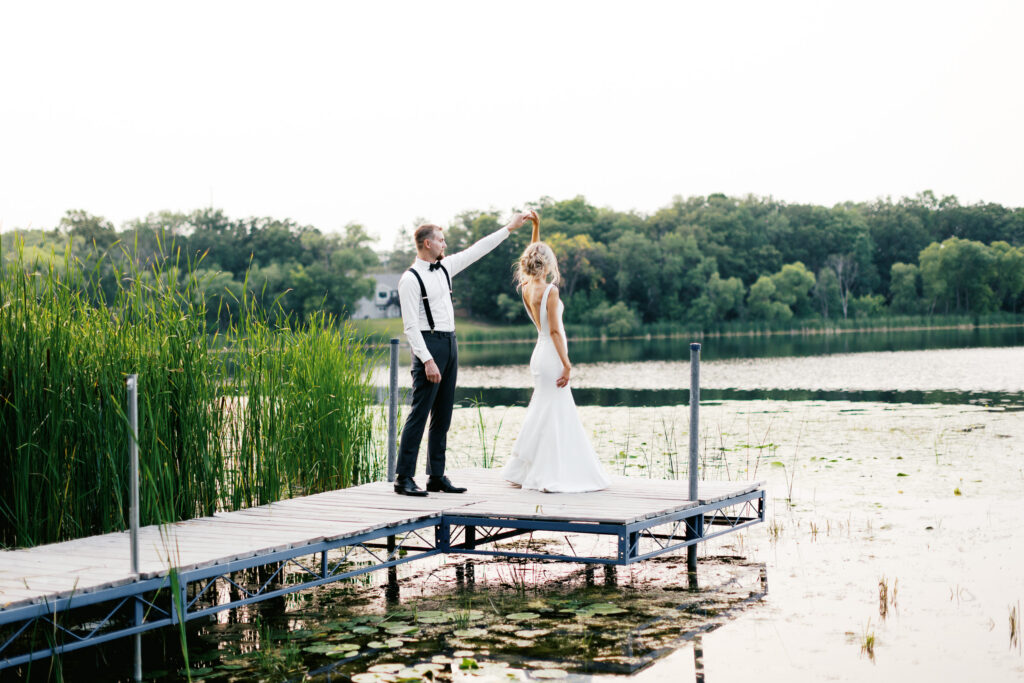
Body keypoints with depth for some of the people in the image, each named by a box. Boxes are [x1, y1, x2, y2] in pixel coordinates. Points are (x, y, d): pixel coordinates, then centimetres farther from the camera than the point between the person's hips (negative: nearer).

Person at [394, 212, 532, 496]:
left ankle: (437, 476, 14)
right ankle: (403, 478, -7)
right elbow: (411, 326, -15)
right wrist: (427, 361, -21)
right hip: (428, 346, -8)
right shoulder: (411, 279, -11)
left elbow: (477, 250, 21)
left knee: (443, 416, 9)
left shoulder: (444, 268, 12)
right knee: (419, 413, -10)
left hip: (450, 344, 8)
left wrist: (509, 228, 23)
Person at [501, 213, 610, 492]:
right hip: (551, 355, -8)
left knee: (542, 411, 17)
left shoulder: (526, 287, 5)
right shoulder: (549, 290, -15)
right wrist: (566, 364, -15)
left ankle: (523, 471, 21)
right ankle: (549, 477, -6)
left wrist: (536, 227, 22)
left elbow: (532, 256, 23)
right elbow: (554, 331, -17)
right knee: (554, 411, -5)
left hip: (539, 354, 8)